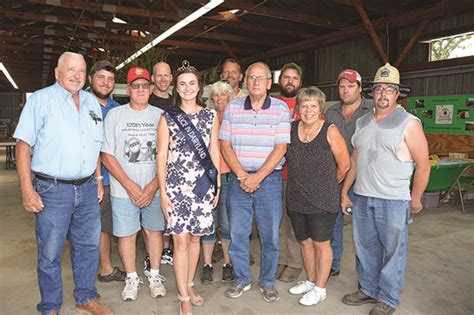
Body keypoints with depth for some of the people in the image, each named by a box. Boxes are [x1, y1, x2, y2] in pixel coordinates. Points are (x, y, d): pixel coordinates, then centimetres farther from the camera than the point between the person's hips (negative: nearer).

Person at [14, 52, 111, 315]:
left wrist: (98, 180, 14)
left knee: (88, 246, 14)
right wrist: (27, 191, -13)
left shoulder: (92, 102, 12)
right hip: (52, 189, -5)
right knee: (50, 253, 7)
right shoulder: (41, 99, -3)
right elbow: (23, 145, -7)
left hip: (87, 189, 5)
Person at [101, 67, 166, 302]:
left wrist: (153, 185, -8)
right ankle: (131, 278, 27)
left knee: (155, 231, 9)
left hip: (154, 189, 1)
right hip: (123, 190, -1)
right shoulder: (114, 115, 1)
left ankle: (154, 276, 28)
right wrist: (130, 185, -9)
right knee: (126, 234, 7)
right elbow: (106, 155, -2)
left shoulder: (160, 116, 3)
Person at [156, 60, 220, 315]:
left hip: (203, 185, 2)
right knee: (181, 240, 0)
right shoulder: (167, 118, 0)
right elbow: (161, 156, -1)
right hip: (176, 185, -2)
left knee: (195, 237, 13)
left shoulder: (210, 115, 7)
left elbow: (214, 151, 9)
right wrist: (162, 192, -5)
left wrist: (218, 185, 5)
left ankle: (189, 285, 34)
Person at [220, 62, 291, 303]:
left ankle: (267, 281, 27)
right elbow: (225, 145, 1)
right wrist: (242, 176, -8)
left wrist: (257, 177, -13)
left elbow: (281, 147, -7)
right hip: (238, 178, 2)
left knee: (270, 235, 7)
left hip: (269, 179, -1)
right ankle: (241, 278, 29)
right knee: (237, 233, 9)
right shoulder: (232, 107, 4)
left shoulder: (281, 108, -1)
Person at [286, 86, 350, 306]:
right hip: (296, 198, 5)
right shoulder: (291, 129, 3)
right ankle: (310, 281, 37)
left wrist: (326, 185, 7)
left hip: (323, 200, -4)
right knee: (305, 241, 17)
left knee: (321, 244, 8)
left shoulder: (330, 131, -9)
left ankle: (320, 288, 25)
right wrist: (301, 181, 10)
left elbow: (344, 165, -4)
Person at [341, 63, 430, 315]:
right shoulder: (362, 122, 10)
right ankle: (368, 290, 35)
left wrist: (415, 200, -4)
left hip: (394, 200, -5)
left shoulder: (408, 123, -7)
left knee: (393, 251, 7)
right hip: (361, 198, 5)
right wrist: (344, 192, 12)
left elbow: (423, 165, -6)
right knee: (365, 248, 17)